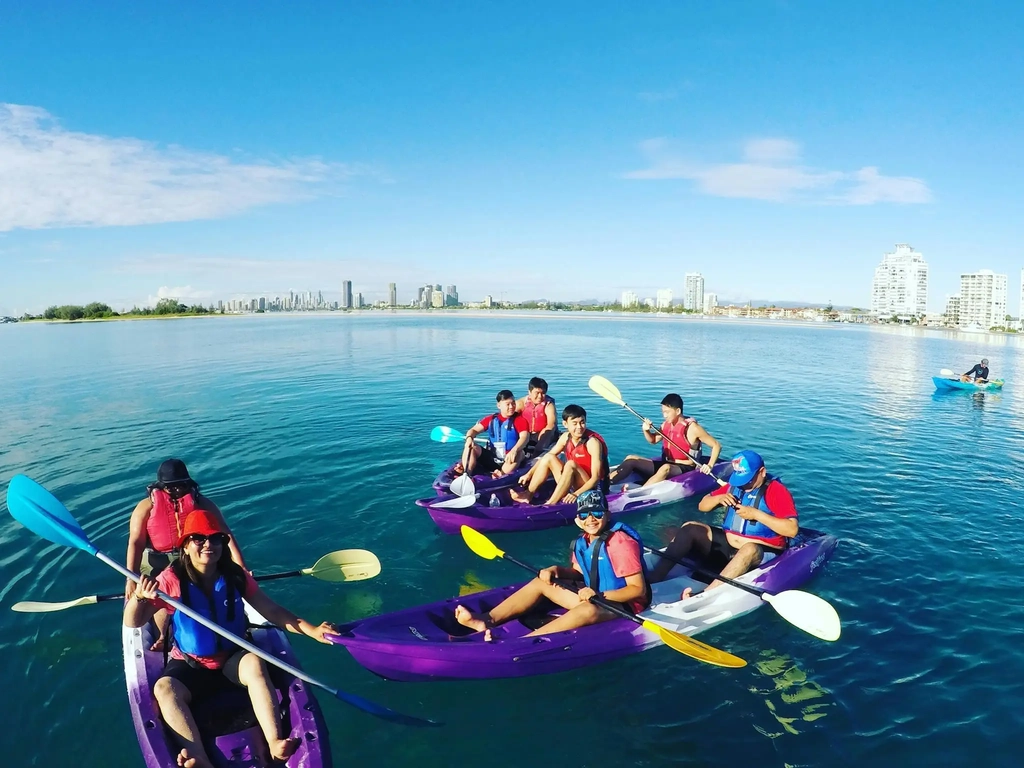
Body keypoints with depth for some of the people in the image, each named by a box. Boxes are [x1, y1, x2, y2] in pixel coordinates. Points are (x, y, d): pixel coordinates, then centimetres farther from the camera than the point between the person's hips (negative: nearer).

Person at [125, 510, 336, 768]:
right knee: (163, 689, -28)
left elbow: (272, 611, -4)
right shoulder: (172, 579, -11)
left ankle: (275, 742, -39)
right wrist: (139, 596, -35)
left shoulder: (236, 576, -6)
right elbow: (132, 622, -12)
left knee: (255, 663, -31)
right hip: (190, 665, 0)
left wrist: (312, 630, -15)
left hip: (233, 658, 0)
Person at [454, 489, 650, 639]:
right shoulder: (583, 542, 1)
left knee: (587, 610, -41)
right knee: (541, 581, 3)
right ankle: (487, 620, -13)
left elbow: (639, 589, -22)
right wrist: (556, 570, -8)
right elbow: (580, 573, 12)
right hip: (593, 597, 9)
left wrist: (599, 595, -31)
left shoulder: (621, 543, -21)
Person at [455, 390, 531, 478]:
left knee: (519, 453, -32)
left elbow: (525, 437, -19)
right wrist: (469, 438, -19)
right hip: (490, 459, 3)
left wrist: (514, 450, -40)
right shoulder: (491, 419, 9)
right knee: (471, 447, -14)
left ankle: (501, 475, -50)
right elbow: (474, 429, 6)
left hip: (508, 460, -3)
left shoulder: (520, 420, -2)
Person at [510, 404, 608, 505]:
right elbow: (547, 456, 10)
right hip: (572, 484, 7)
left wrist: (576, 494, -37)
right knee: (549, 458, -4)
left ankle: (550, 504, -34)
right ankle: (528, 494, -8)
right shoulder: (566, 437, -1)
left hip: (591, 487, -7)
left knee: (571, 464, -31)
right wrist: (529, 474, -1)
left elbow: (596, 477, -24)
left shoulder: (592, 442, -20)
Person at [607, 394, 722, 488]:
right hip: (665, 464, 7)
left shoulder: (692, 428, -12)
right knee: (631, 459, -8)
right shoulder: (666, 424, 5)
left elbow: (716, 445, -8)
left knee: (666, 468, -41)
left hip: (684, 470, -7)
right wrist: (646, 430, -1)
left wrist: (709, 465, -21)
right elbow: (653, 440, 21)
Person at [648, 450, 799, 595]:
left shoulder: (778, 490, -8)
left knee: (749, 549, -40)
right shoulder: (735, 485, 8)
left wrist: (756, 514, -23)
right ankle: (655, 577, -25)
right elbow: (702, 506, 14)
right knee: (690, 528, -12)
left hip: (762, 553, -6)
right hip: (727, 545, 6)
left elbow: (792, 529, -19)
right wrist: (718, 498, -7)